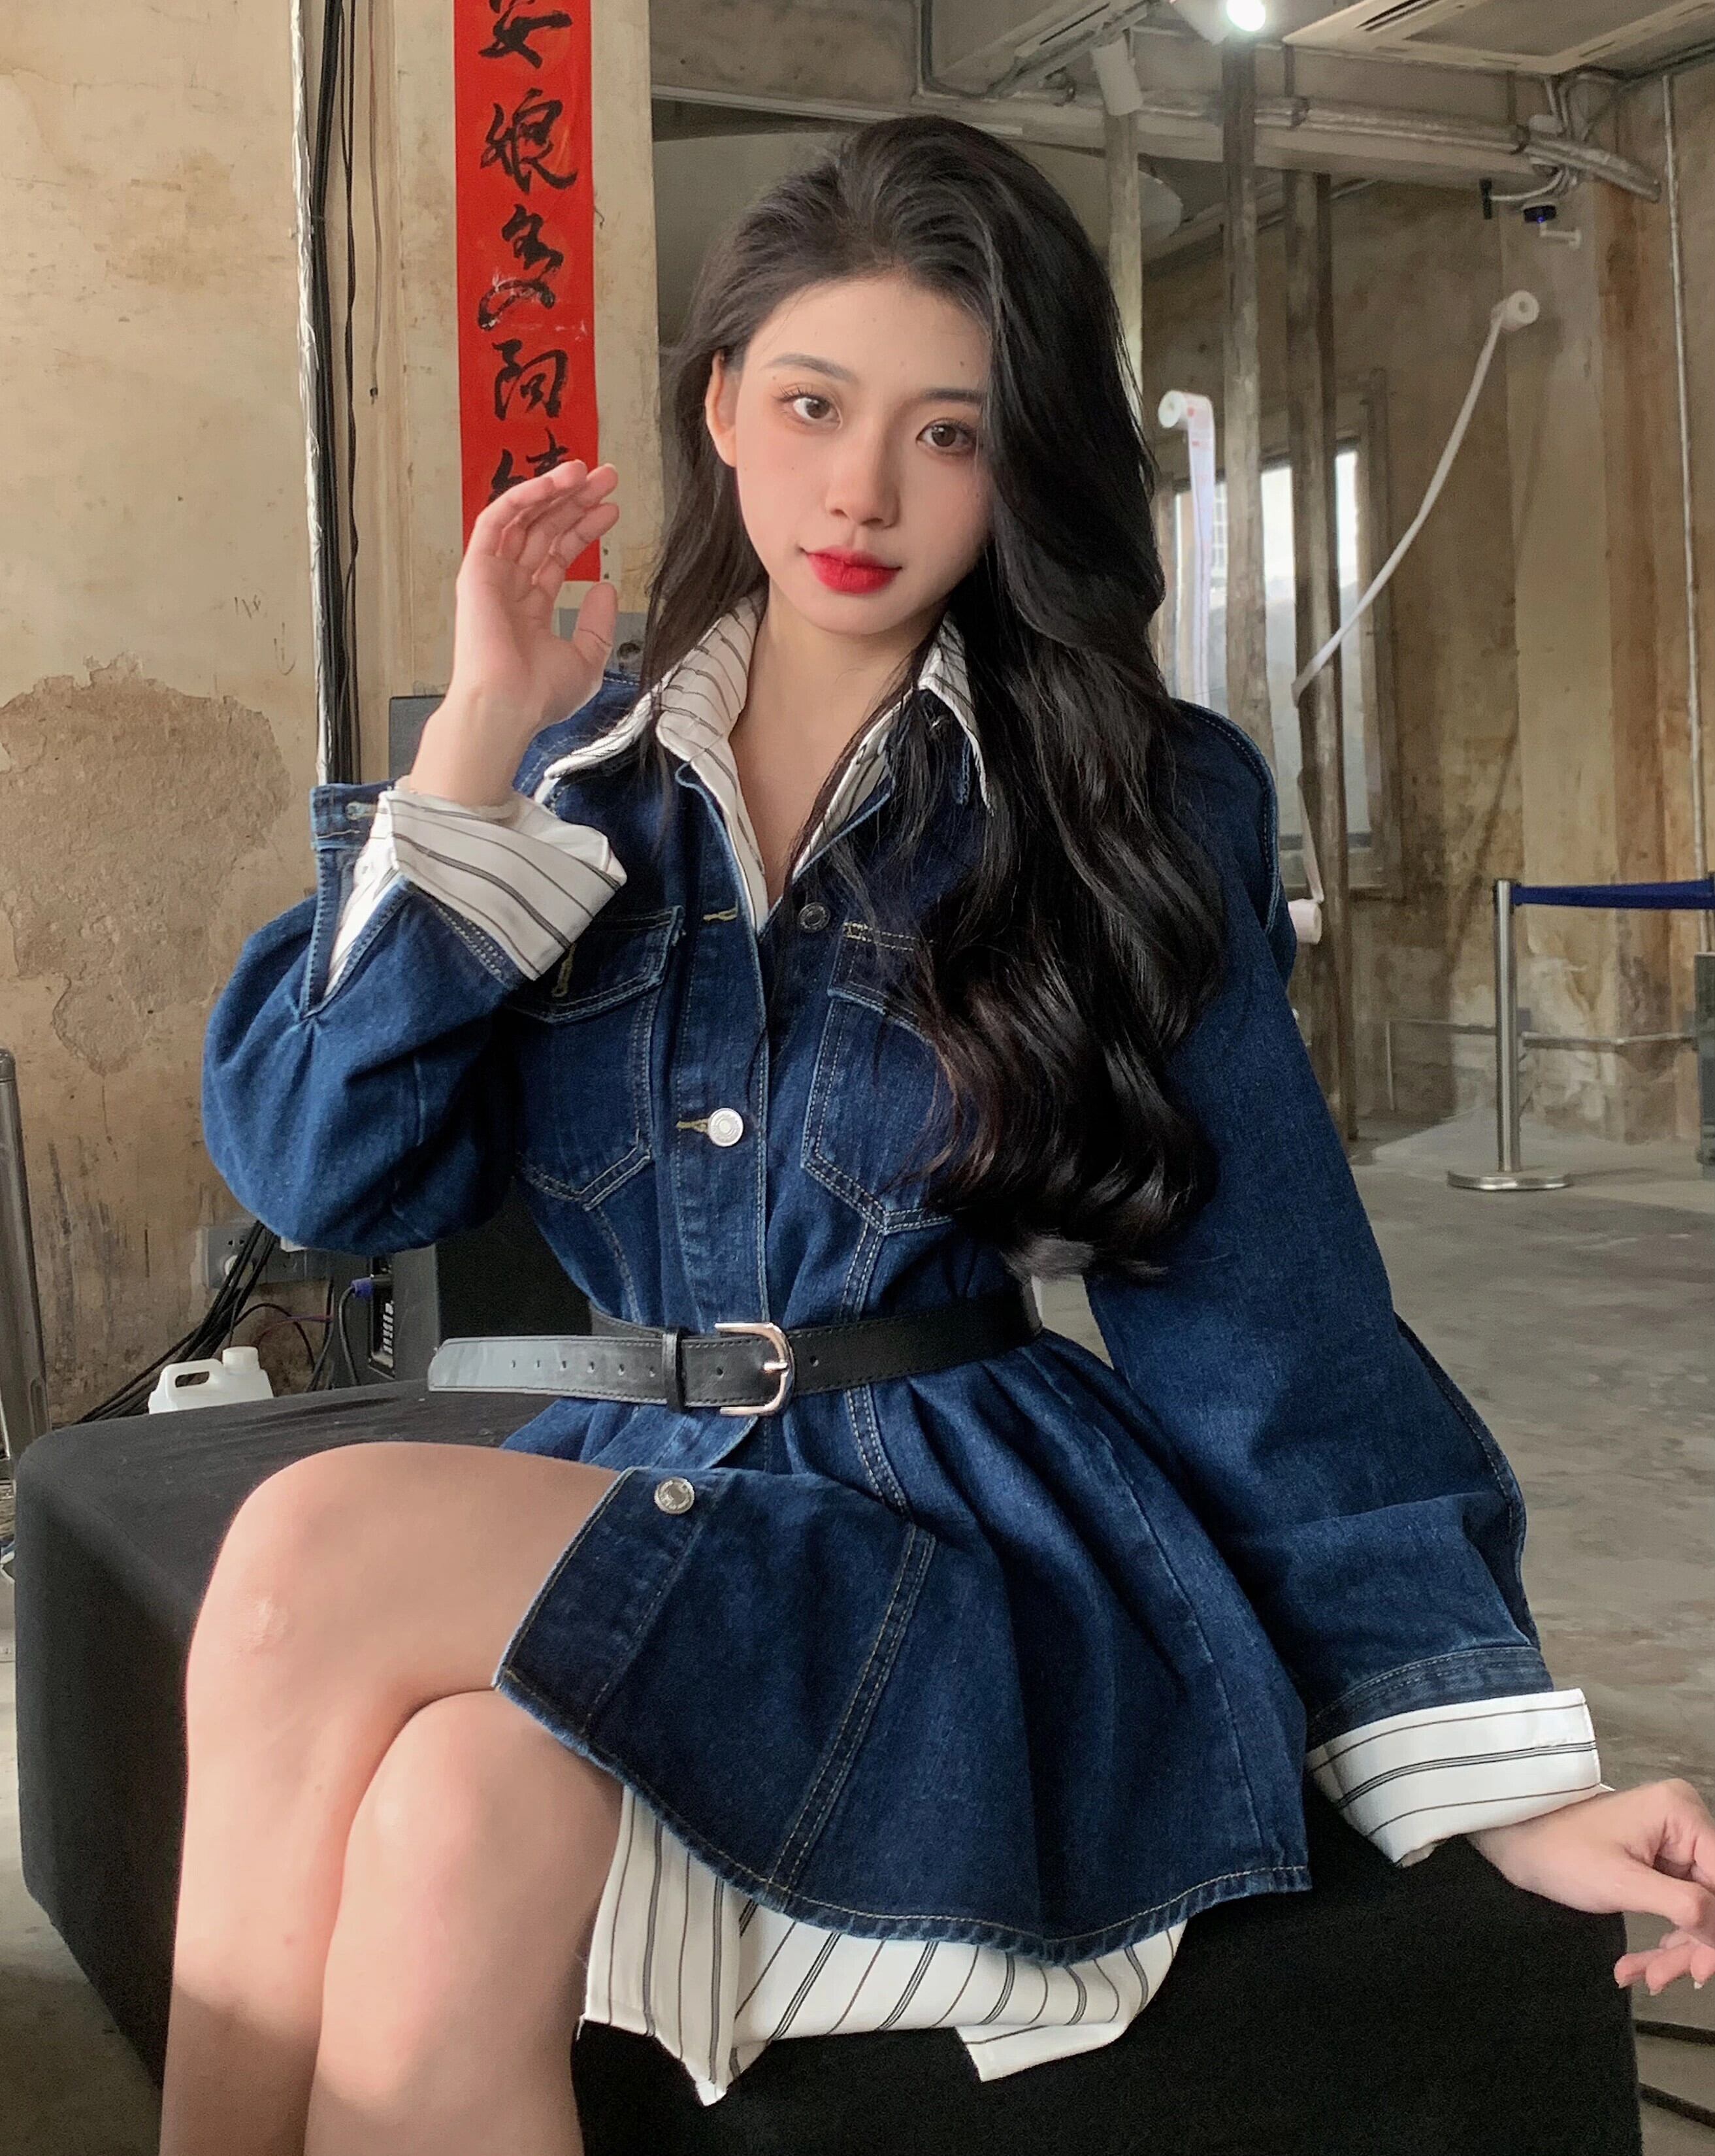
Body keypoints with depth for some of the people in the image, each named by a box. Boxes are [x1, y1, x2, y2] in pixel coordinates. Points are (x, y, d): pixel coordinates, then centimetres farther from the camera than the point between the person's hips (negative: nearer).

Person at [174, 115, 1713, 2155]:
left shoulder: (1141, 805, 2)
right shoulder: (580, 779, 11)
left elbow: (1267, 1320, 1)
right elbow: (320, 1171, 0)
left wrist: (1502, 1777, -2)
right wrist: (473, 749, -5)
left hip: (996, 1553, -2)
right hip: (631, 1519, 3)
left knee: (321, 1552, -26)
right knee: (453, 1833, -32)